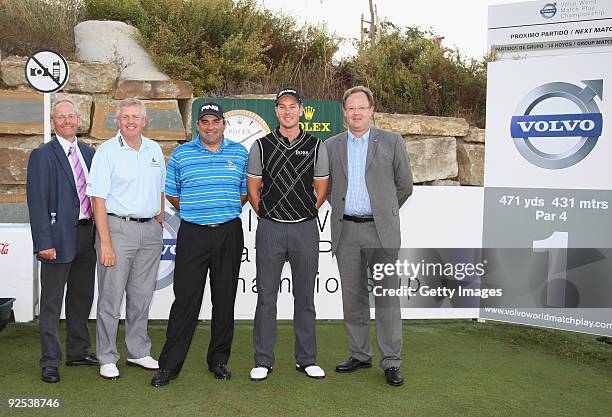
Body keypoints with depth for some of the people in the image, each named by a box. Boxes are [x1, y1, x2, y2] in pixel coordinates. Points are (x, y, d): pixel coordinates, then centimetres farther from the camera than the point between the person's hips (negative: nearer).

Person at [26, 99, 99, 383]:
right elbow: (37, 202, -11)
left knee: (82, 296, 16)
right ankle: (50, 362, 13)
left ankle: (78, 352, 30)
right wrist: (44, 242, -17)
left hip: (87, 233, 6)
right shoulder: (42, 155, -5)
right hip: (59, 236, -6)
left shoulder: (89, 153, 12)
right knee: (52, 302, 2)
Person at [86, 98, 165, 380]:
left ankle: (138, 352, 25)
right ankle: (107, 359, 12)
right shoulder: (107, 151, -5)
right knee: (111, 296, 0)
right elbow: (98, 200, -9)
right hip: (118, 227, -5)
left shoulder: (154, 150, 11)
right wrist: (105, 242, -16)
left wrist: (159, 223, 12)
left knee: (142, 295, 12)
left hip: (150, 230, 5)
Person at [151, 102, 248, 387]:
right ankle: (169, 365, 7)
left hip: (229, 233, 2)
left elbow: (246, 191, 12)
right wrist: (193, 213, 7)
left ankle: (219, 360, 21)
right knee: (185, 300, -3)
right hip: (192, 235, -1)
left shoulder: (240, 153, 8)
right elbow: (171, 193, 11)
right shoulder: (180, 155, 5)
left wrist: (226, 211, 5)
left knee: (225, 299, 8)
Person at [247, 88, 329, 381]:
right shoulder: (261, 146, 4)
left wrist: (306, 214, 6)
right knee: (266, 295, 4)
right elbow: (252, 188, 9)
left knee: (305, 296, 8)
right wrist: (266, 215, 5)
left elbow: (321, 188, 10)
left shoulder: (315, 146, 5)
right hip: (270, 228, 0)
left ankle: (306, 359, 19)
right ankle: (263, 361, 14)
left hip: (305, 228, 1)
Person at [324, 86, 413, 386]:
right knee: (353, 297, 9)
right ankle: (360, 355, 23)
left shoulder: (391, 142, 4)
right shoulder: (331, 146, 10)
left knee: (386, 296, -1)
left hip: (380, 230, -2)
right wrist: (341, 211, 12)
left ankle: (391, 361, 9)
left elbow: (405, 186, 8)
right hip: (346, 231, 3)